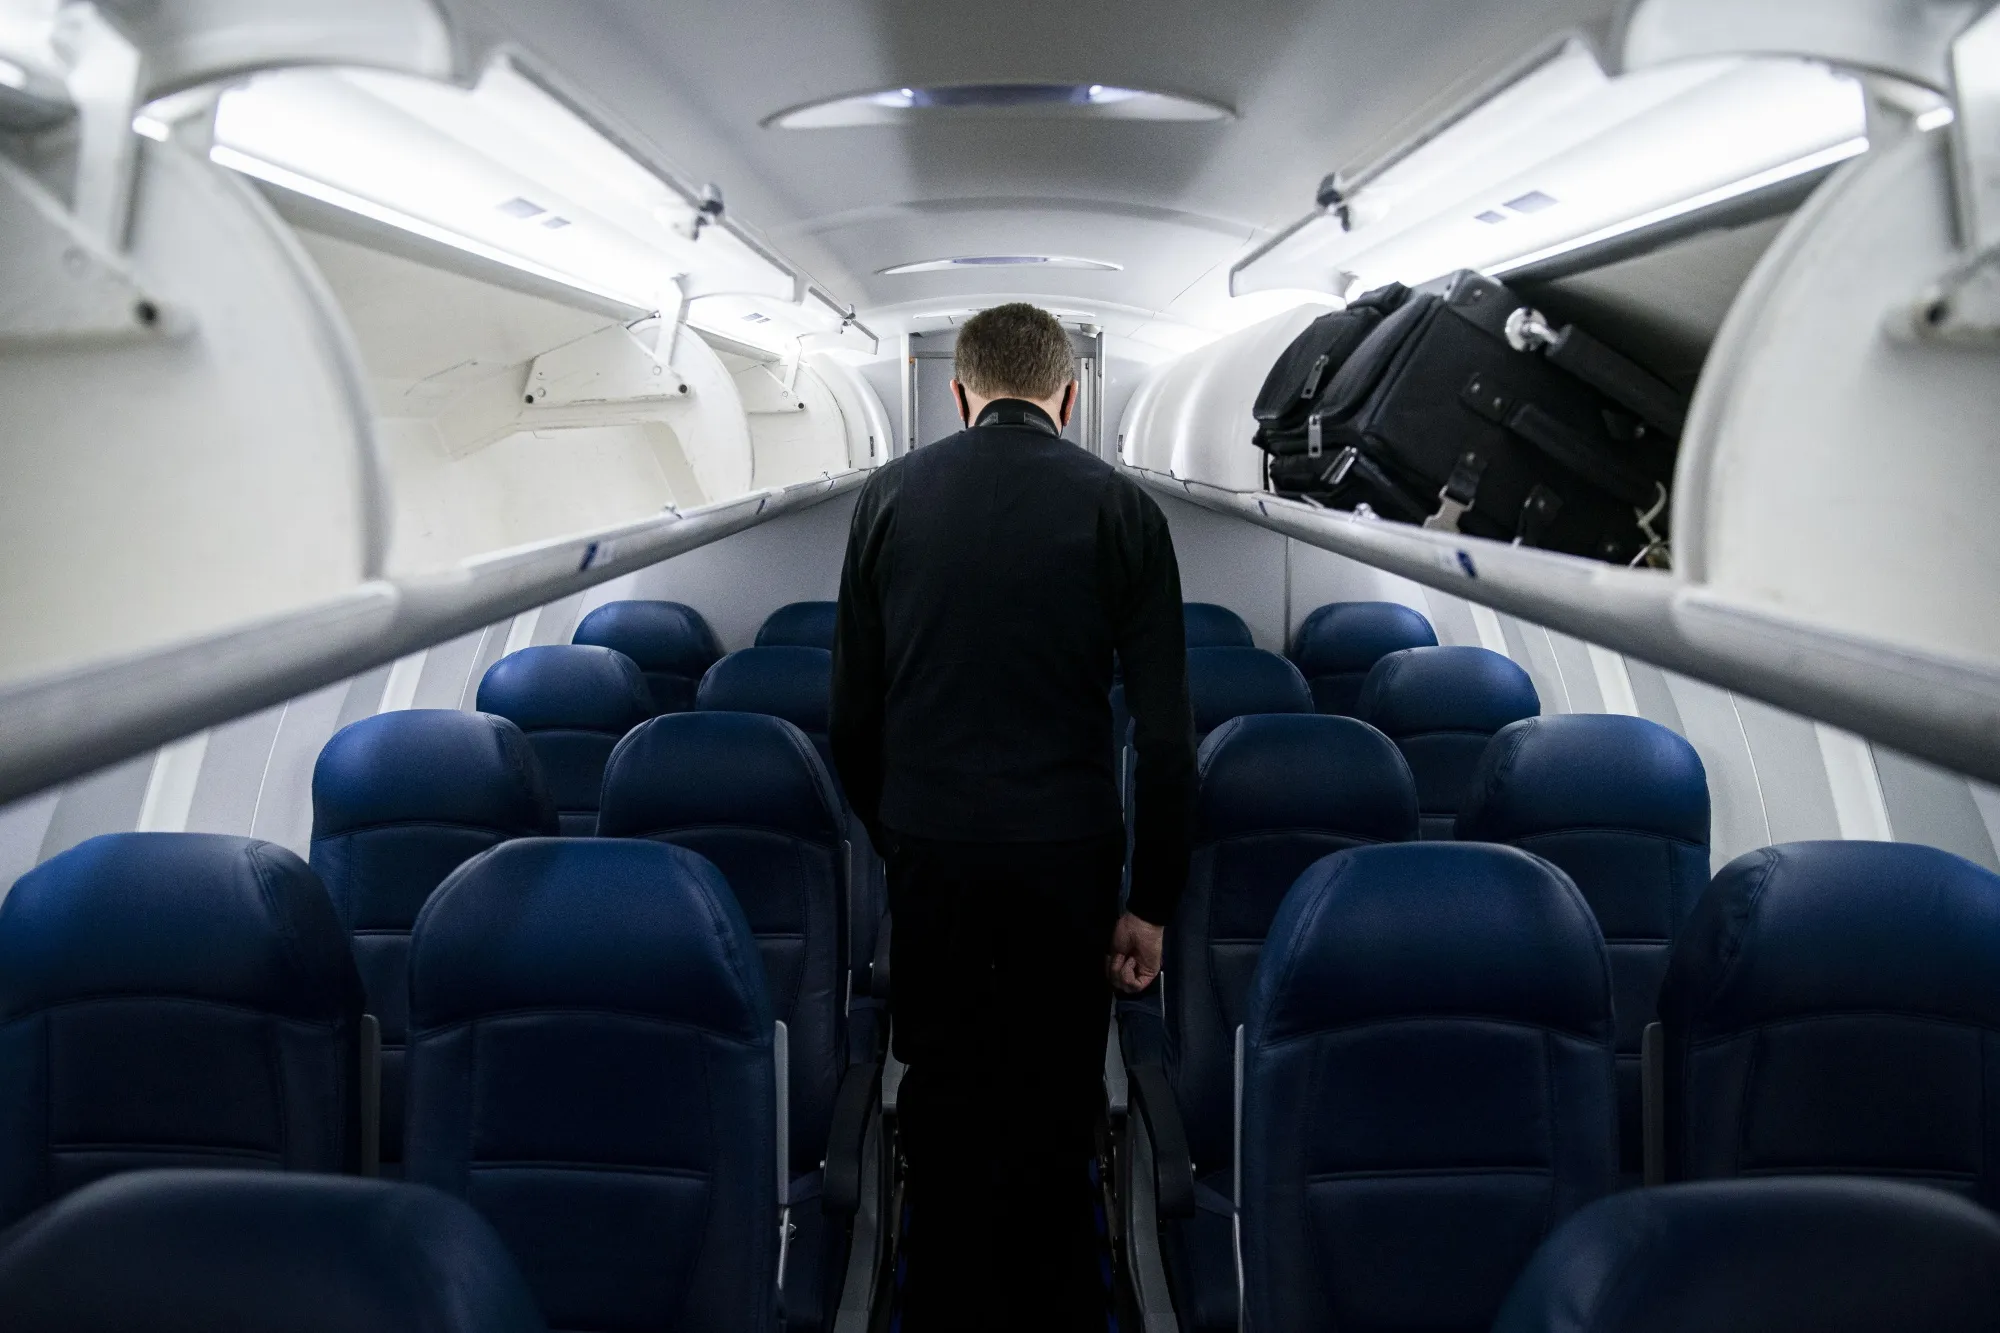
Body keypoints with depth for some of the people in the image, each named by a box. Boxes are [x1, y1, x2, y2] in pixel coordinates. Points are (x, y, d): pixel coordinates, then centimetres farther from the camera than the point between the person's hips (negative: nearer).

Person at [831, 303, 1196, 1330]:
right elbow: (1165, 732, -5)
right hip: (1067, 856, -1)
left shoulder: (888, 498, 1)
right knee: (1058, 1111, 13)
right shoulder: (1121, 508, -3)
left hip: (928, 851, 1)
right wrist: (1151, 900, 2)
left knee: (943, 1102, 14)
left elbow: (852, 710, 5)